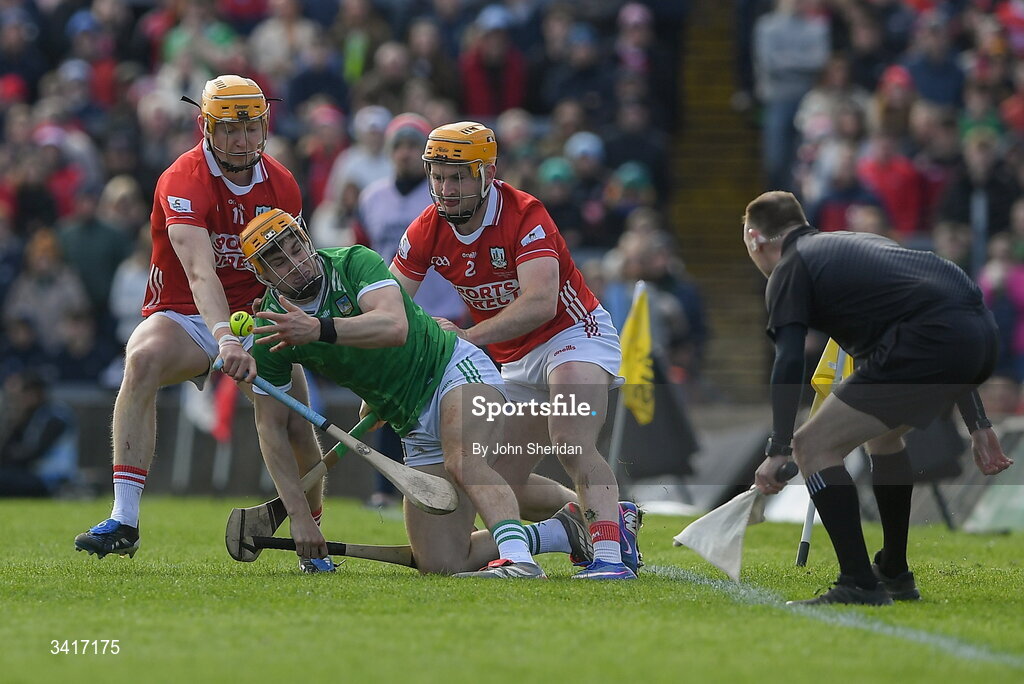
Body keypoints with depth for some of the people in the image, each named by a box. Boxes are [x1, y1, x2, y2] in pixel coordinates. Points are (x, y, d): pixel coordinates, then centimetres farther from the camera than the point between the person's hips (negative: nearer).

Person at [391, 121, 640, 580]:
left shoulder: (524, 216, -25)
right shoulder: (427, 232, -7)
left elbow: (540, 304, -38)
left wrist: (468, 336, -46)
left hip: (574, 333, -7)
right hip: (515, 361, 7)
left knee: (573, 449, -30)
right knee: (505, 483, 4)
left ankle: (610, 551, -34)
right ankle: (613, 518, 17)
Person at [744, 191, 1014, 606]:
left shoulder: (789, 270, 10)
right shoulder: (857, 243, 34)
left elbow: (789, 363, -6)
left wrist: (778, 450, -5)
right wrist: (977, 424, 34)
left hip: (931, 344, -9)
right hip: (981, 335, 9)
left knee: (815, 446, 1)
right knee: (883, 430, 33)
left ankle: (860, 587, -2)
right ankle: (895, 574, 38)